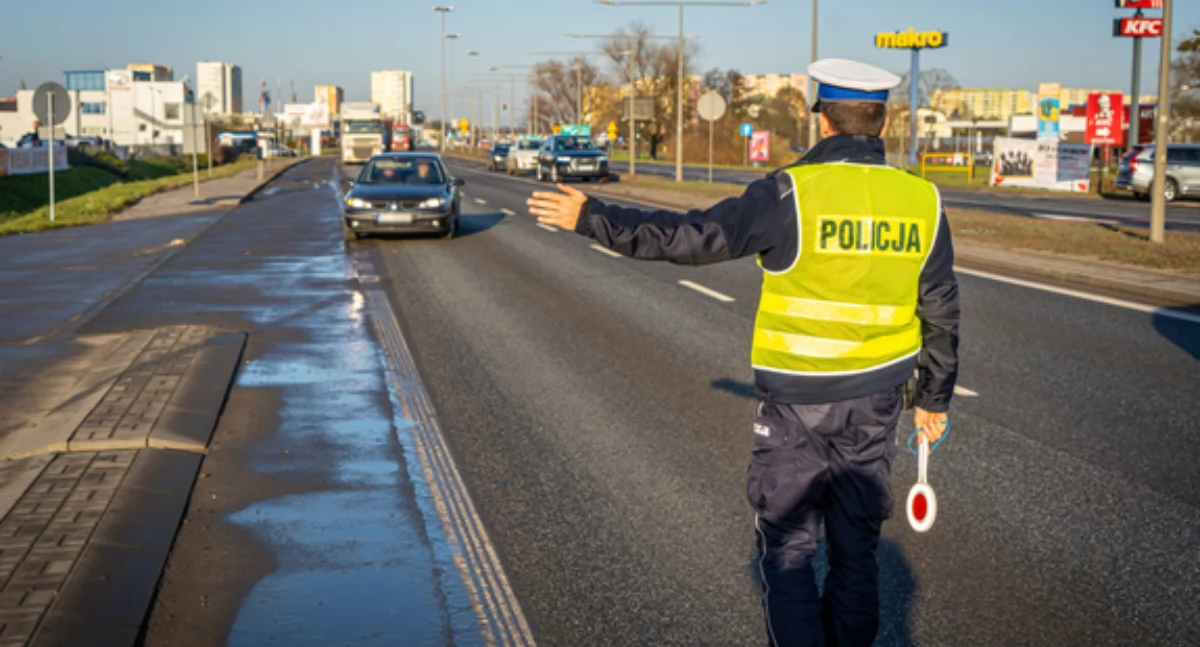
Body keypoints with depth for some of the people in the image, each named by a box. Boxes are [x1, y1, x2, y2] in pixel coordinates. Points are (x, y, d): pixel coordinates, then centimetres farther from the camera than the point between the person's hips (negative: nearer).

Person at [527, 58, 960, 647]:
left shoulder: (792, 193, -16)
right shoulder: (921, 200, -2)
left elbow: (688, 238, -16)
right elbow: (941, 313, 4)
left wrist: (591, 218, -8)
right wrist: (934, 397, 17)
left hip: (797, 401, -4)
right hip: (875, 400, 4)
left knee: (787, 547, 8)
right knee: (856, 545, 17)